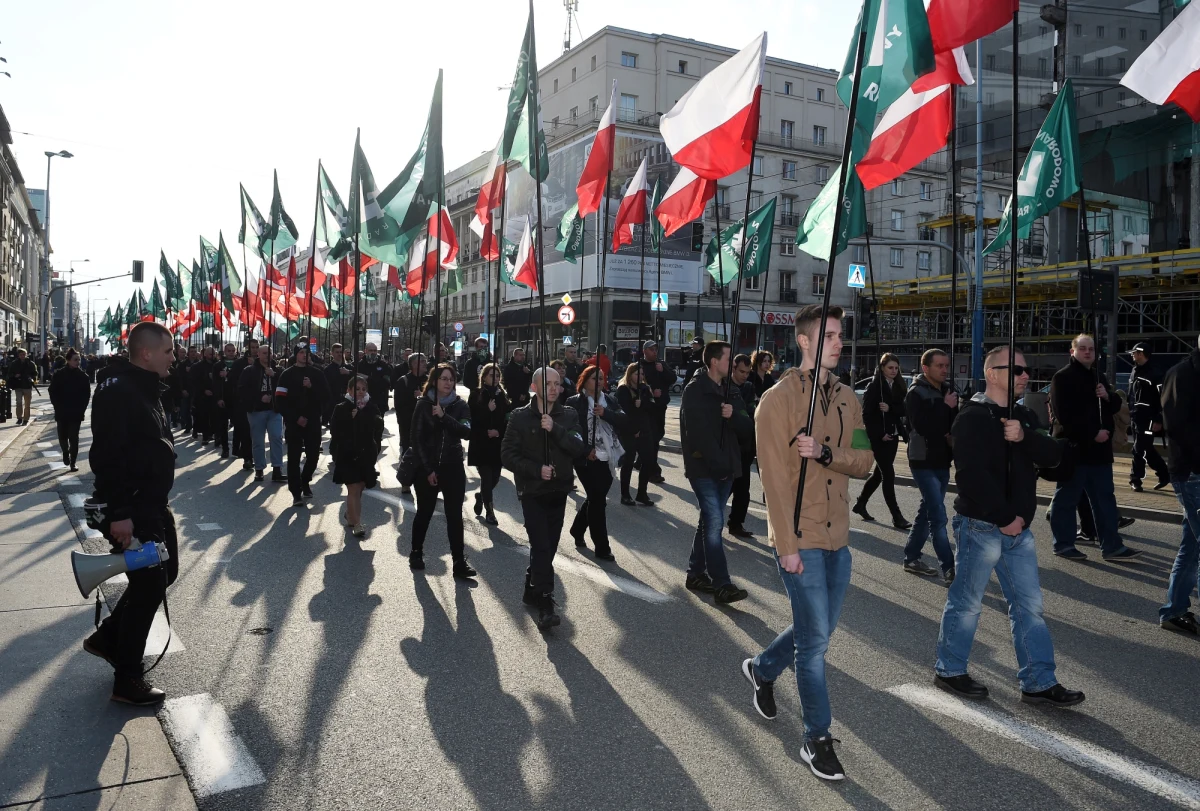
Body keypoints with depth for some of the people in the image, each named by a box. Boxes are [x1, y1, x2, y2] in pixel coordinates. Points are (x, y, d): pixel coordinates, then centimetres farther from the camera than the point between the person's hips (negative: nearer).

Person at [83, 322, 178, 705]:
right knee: (149, 587, -3)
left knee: (163, 573, 19)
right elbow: (107, 457, -27)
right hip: (131, 510, -10)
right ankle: (127, 680, 10)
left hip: (153, 505, 10)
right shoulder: (117, 391, -21)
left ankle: (108, 637, 33)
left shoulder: (146, 388, 12)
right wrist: (118, 513, -28)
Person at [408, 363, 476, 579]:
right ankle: (416, 553, 29)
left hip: (453, 468, 1)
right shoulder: (424, 405, -2)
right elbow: (417, 439, -4)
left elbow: (467, 432, -13)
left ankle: (459, 562, 1)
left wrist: (443, 416, -23)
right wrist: (428, 469, -9)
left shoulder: (460, 405, 2)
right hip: (427, 468, -1)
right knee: (424, 513, 11)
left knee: (455, 515, 0)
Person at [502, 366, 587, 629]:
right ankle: (546, 605, -8)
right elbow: (508, 454, -6)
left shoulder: (568, 416, 3)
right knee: (542, 547, -12)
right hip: (532, 492, -3)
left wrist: (555, 429, -23)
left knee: (548, 547, 11)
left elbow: (579, 448, -10)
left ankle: (531, 590, 31)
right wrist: (536, 469, -18)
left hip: (559, 491, 4)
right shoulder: (520, 417, -4)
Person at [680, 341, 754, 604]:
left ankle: (696, 573, 24)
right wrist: (718, 463, -18)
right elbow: (699, 433, -16)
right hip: (703, 468, -7)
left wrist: (734, 415, -14)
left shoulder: (731, 392, 13)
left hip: (725, 469, 7)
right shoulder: (695, 391, -9)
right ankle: (722, 585, -10)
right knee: (714, 523, -11)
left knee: (709, 522, 13)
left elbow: (747, 429, 6)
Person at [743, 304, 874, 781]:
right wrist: (787, 545, -17)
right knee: (815, 639, 0)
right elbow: (775, 477, -15)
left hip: (837, 537, 7)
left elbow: (863, 460, 2)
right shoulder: (778, 399, -12)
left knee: (818, 629, 18)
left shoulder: (846, 398, 8)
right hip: (800, 539, -6)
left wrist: (825, 452, -18)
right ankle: (817, 740, 17)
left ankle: (762, 670, 44)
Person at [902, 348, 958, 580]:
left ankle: (911, 558, 25)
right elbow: (922, 427, -24)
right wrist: (946, 407, -17)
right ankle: (949, 568, -9)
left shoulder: (947, 391, 11)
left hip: (942, 461, 8)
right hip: (923, 462, -8)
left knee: (927, 511, 14)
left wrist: (952, 435, -2)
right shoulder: (916, 393, -11)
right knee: (938, 516, -11)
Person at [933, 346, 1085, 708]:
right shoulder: (973, 418, -12)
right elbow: (972, 475, -21)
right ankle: (949, 670, 19)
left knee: (1029, 604, 10)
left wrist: (1024, 437, -18)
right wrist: (1004, 518, -18)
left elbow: (1052, 455, 1)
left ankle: (1039, 682, 18)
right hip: (981, 526, -8)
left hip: (1018, 526, 8)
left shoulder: (1024, 417, 14)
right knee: (967, 601, 4)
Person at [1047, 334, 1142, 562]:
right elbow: (1065, 415, -18)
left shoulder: (1098, 378, 18)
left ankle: (1111, 546, 14)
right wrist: (1093, 434, -18)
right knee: (1066, 499, 1)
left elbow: (1115, 407, 21)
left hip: (1099, 449, 8)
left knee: (1105, 499, 9)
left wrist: (1107, 397, -1)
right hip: (1073, 448, -8)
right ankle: (1063, 544, 10)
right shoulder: (1062, 378, -9)